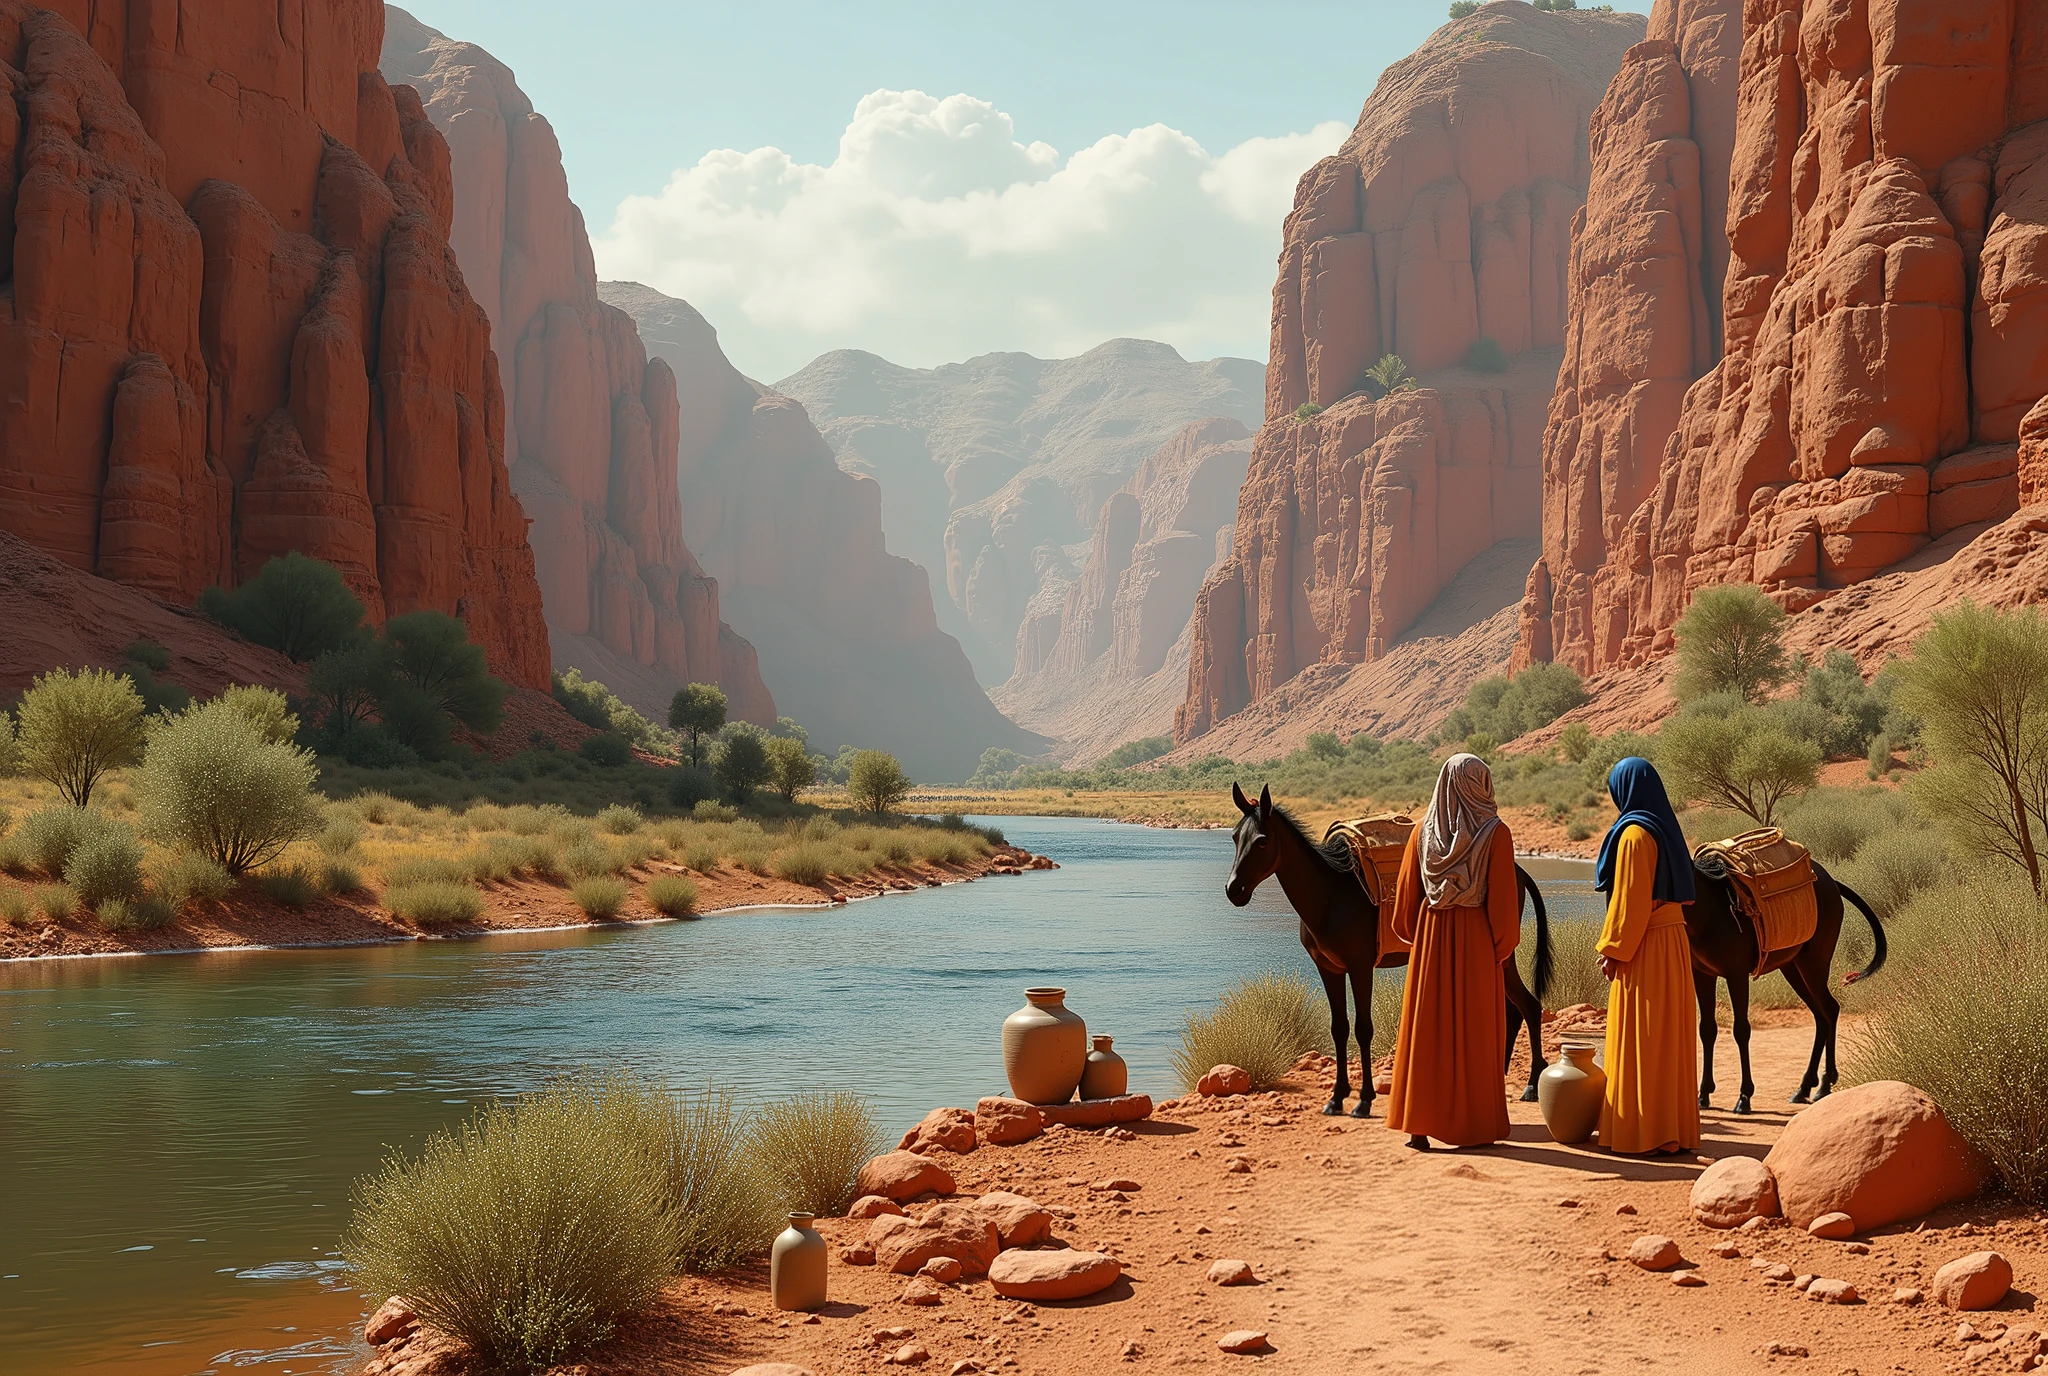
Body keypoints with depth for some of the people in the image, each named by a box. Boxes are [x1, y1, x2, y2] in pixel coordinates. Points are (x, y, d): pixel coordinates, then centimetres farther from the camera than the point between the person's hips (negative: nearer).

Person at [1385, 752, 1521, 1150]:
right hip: (1476, 941, -2)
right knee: (1475, 1033, 5)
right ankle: (1475, 1126, 8)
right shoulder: (1495, 833, -8)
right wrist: (1503, 945, 1)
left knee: (1426, 1028, 7)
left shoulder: (1423, 832, 1)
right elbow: (1504, 896, -9)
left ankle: (1419, 1125, 6)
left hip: (1431, 941, 3)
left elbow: (1406, 891, 4)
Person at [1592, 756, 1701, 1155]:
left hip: (1644, 946, -9)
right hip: (1673, 938, 9)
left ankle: (1644, 1131, 0)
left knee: (1640, 1039, -3)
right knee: (1669, 1039, 12)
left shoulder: (1635, 834, -15)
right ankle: (1676, 1128, 18)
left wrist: (1613, 948, -12)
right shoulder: (1665, 829, 12)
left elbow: (1630, 899, -18)